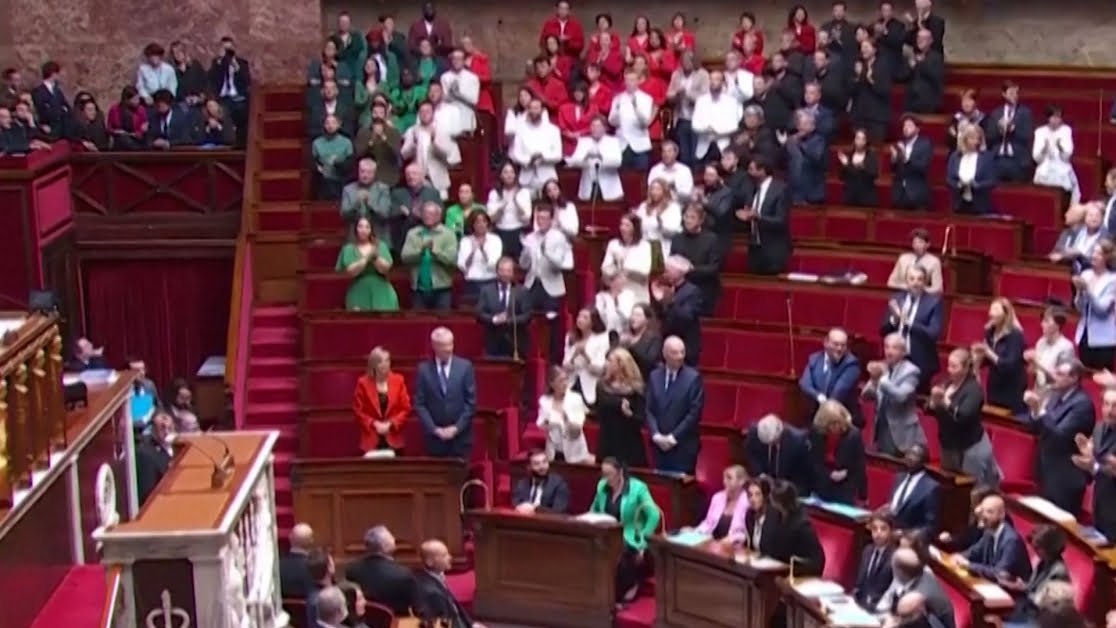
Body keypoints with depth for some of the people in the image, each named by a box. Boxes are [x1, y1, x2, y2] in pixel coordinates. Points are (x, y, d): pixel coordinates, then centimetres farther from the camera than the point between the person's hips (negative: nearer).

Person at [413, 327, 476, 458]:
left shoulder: (465, 366, 1)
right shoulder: (424, 369, 1)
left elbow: (471, 402, 0)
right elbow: (420, 404, 0)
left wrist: (456, 428, -8)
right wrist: (434, 429, -9)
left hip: (460, 436, 0)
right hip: (434, 437, 0)